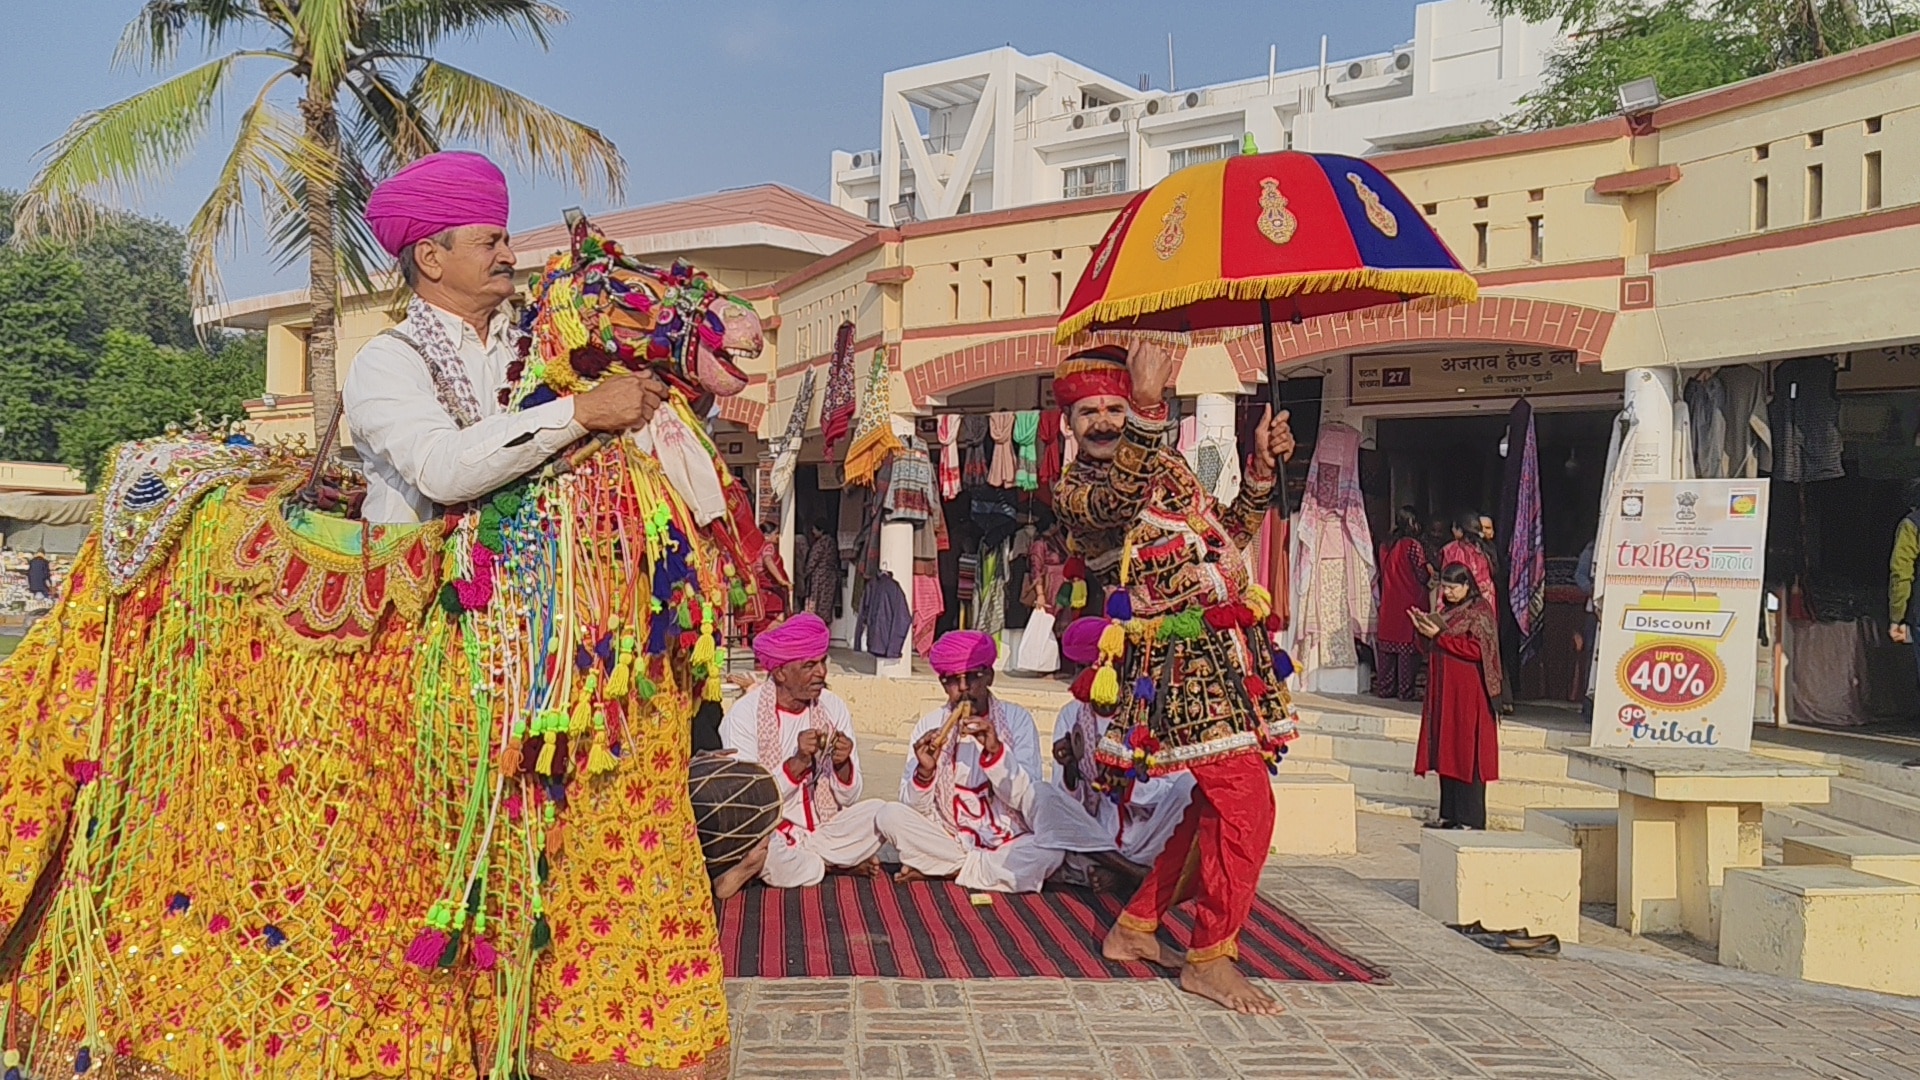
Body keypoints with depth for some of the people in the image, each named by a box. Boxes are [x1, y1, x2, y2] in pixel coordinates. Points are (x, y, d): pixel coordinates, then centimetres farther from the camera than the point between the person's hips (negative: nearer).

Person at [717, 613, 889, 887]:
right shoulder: (744, 715, -10)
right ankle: (837, 864, -7)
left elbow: (849, 798, 5)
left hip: (825, 831, 3)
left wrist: (843, 765, -17)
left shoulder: (833, 708, 3)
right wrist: (797, 762, -27)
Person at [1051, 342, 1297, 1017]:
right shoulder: (1073, 490, -4)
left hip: (1228, 649, 8)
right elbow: (1116, 503, -29)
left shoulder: (1167, 463, 19)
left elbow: (1229, 535, 24)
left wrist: (1261, 468, 9)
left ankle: (1134, 929, 25)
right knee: (1246, 802, -14)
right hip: (1183, 655, -8)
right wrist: (1147, 411, -42)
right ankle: (1208, 959, -1)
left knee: (1216, 803, 13)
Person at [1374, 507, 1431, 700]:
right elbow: (1421, 576, -10)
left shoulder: (1385, 545, 6)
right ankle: (1405, 690, 0)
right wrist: (1429, 570, 10)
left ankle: (1384, 688, 13)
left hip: (1389, 603, 6)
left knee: (1387, 643, 10)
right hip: (1410, 603, -6)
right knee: (1408, 645, -1)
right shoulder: (1414, 545, -12)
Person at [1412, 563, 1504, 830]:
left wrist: (1440, 635, -18)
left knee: (1466, 751, -5)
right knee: (1446, 749, 8)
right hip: (1443, 690, 8)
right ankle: (1449, 814, 14)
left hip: (1467, 691, -8)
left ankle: (1471, 818, -1)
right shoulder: (1444, 609, 15)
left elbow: (1476, 649, -16)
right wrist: (1425, 630, -2)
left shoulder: (1479, 610, -8)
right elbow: (1432, 648, 18)